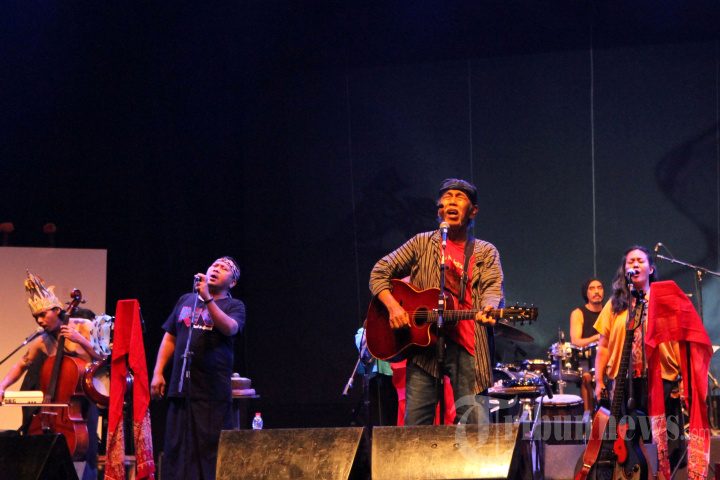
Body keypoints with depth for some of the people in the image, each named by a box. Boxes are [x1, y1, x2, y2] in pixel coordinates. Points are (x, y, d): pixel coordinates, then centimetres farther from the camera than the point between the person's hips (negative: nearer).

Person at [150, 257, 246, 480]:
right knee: (177, 447, 2)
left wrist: (207, 298, -22)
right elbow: (169, 338, 19)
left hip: (213, 392, -4)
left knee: (211, 449, -7)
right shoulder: (185, 300, 18)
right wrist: (158, 373, 10)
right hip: (181, 387, 4)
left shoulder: (234, 306, 6)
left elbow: (230, 327, -16)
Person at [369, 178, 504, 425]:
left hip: (468, 346, 0)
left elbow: (493, 289, -1)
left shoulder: (486, 253, 15)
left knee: (477, 423, -8)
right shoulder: (423, 244, 14)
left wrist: (488, 309, -25)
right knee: (415, 425, -4)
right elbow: (380, 272, 12)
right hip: (425, 342, 0)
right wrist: (393, 306, -6)